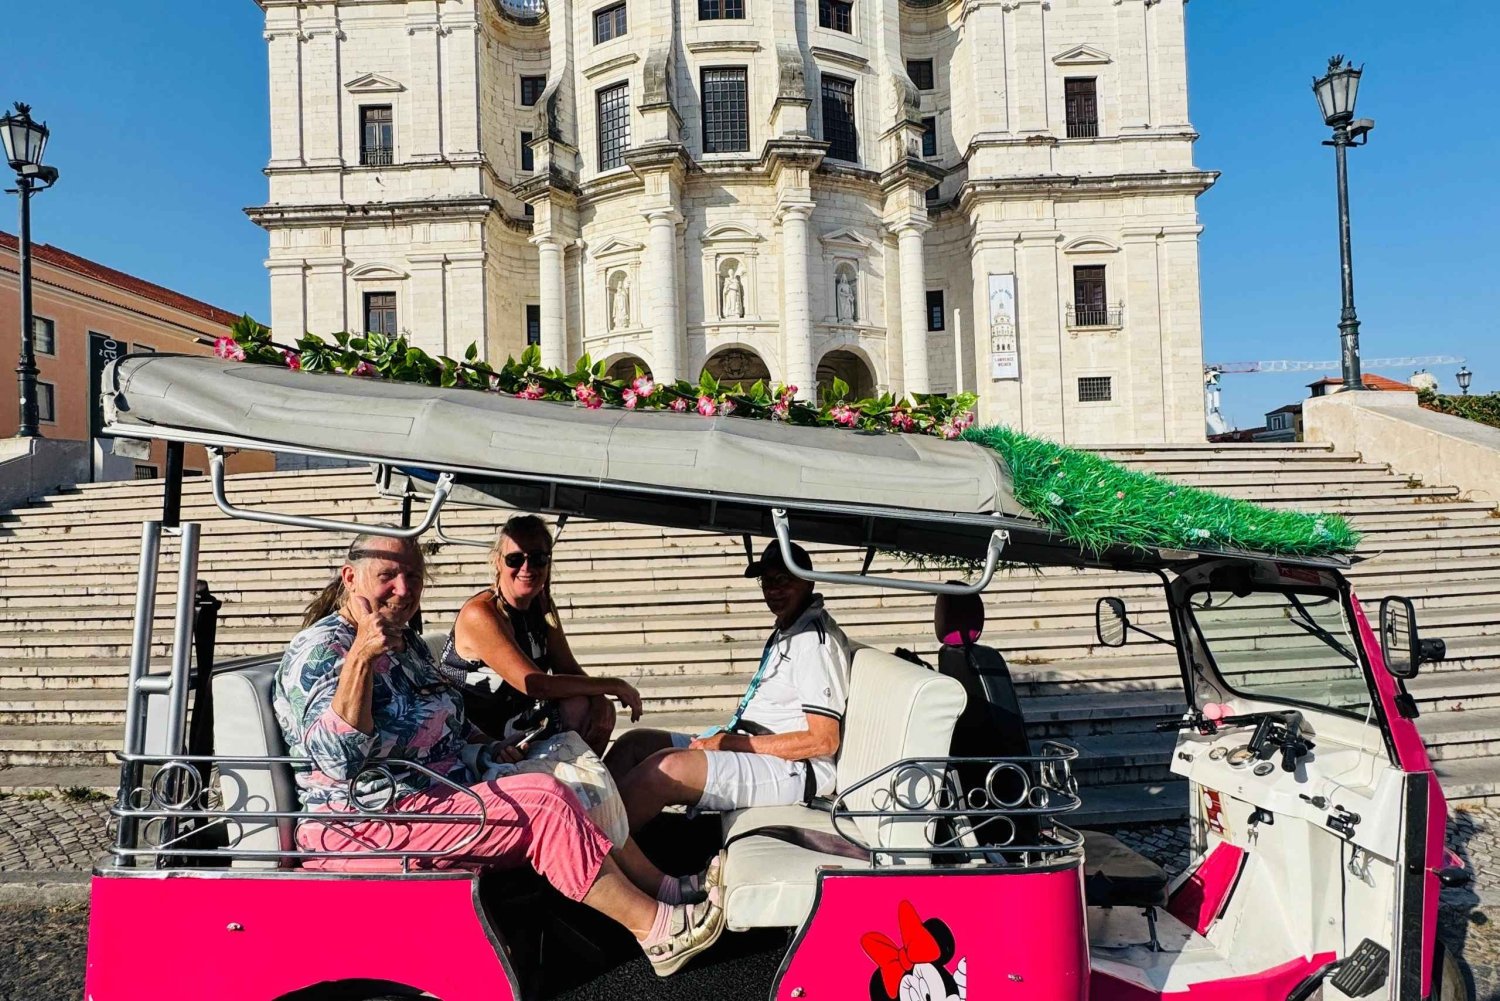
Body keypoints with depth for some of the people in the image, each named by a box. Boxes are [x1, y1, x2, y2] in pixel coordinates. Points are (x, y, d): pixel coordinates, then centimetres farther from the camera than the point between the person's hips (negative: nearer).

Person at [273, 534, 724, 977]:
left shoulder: (408, 643, 13)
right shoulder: (320, 650, -14)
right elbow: (339, 758, -27)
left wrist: (488, 745, 8)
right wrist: (361, 655, -35)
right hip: (367, 828, -9)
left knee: (568, 795, -2)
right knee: (544, 804, -21)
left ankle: (669, 889, 1)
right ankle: (657, 928, -15)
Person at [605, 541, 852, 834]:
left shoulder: (817, 640, -12)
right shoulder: (787, 631, 19)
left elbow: (823, 741, -18)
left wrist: (733, 743, -15)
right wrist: (725, 736, 6)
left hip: (793, 768, -10)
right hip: (750, 751, 10)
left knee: (667, 767, -30)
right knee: (634, 743, 3)